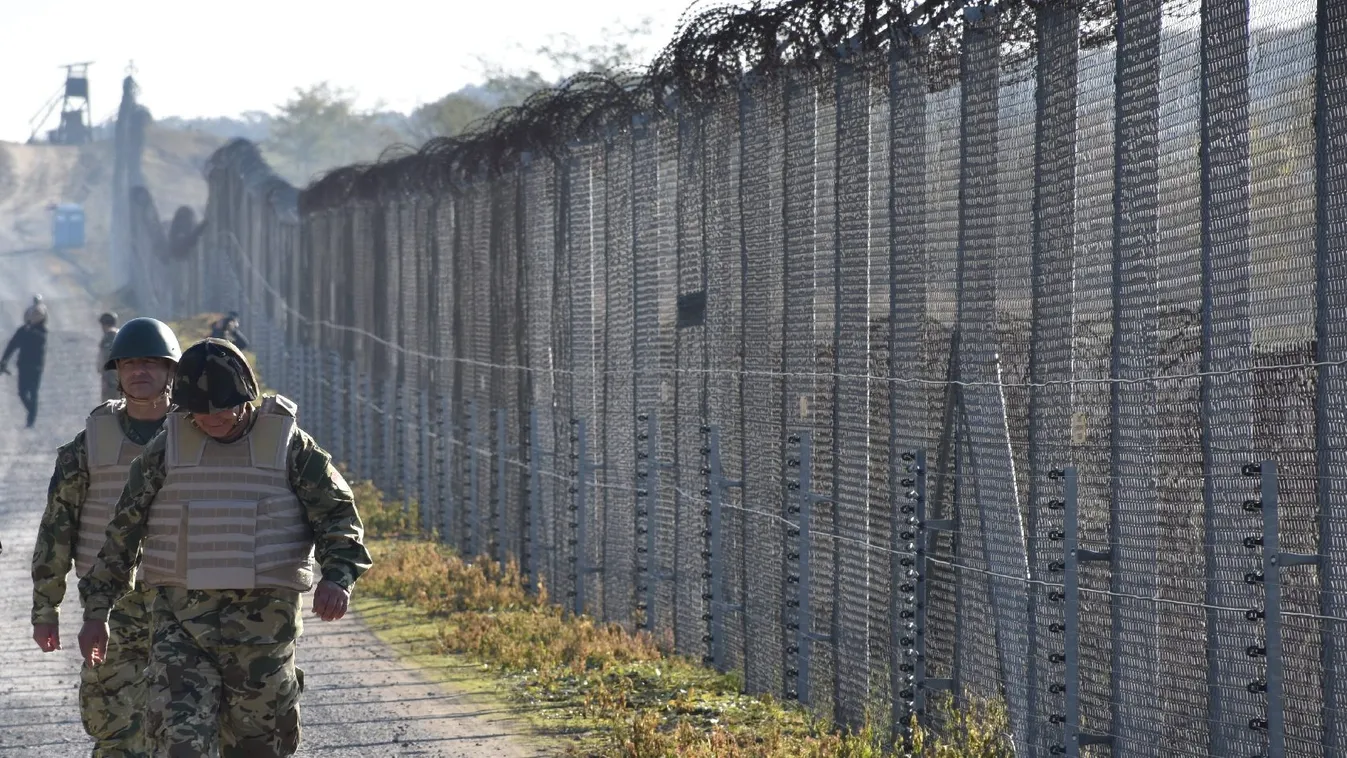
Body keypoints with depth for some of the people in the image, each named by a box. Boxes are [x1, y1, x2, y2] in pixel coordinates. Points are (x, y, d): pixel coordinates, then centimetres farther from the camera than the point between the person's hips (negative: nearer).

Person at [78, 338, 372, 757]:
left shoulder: (290, 447, 2)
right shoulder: (166, 450, 6)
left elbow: (337, 516, -2)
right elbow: (123, 532, 11)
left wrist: (337, 577, -22)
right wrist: (96, 611, 8)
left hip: (263, 623, 0)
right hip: (182, 621, 1)